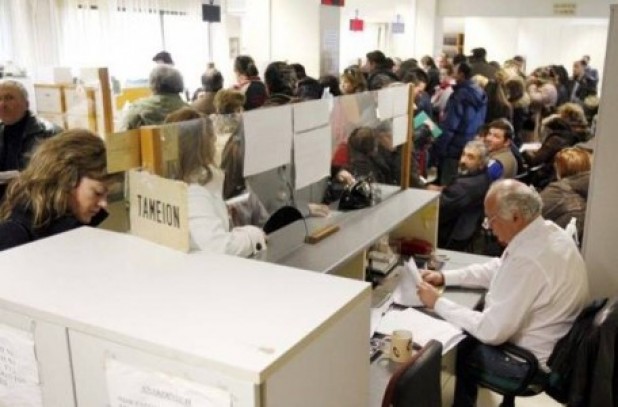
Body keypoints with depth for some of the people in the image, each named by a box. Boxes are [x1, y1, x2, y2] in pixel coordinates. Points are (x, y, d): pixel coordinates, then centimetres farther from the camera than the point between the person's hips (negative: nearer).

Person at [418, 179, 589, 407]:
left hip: (532, 360, -8)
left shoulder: (529, 260, -34)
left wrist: (437, 303, -20)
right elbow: (497, 269, 10)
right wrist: (445, 277, 2)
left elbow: (492, 331, -30)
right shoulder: (546, 232, -4)